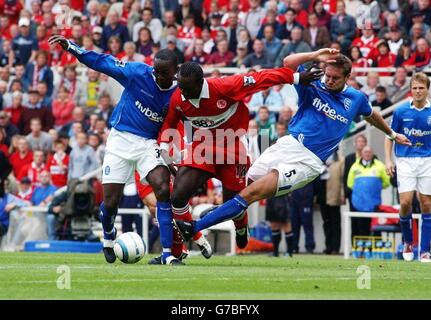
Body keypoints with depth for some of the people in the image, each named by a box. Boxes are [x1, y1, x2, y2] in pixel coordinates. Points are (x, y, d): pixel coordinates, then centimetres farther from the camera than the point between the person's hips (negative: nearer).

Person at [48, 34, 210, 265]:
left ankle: (167, 253, -18)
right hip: (121, 139, -1)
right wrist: (70, 47, -16)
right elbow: (103, 63, -9)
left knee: (163, 188, -21)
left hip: (148, 143, 1)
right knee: (111, 201, -1)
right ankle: (108, 237, 35)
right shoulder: (138, 73, -10)